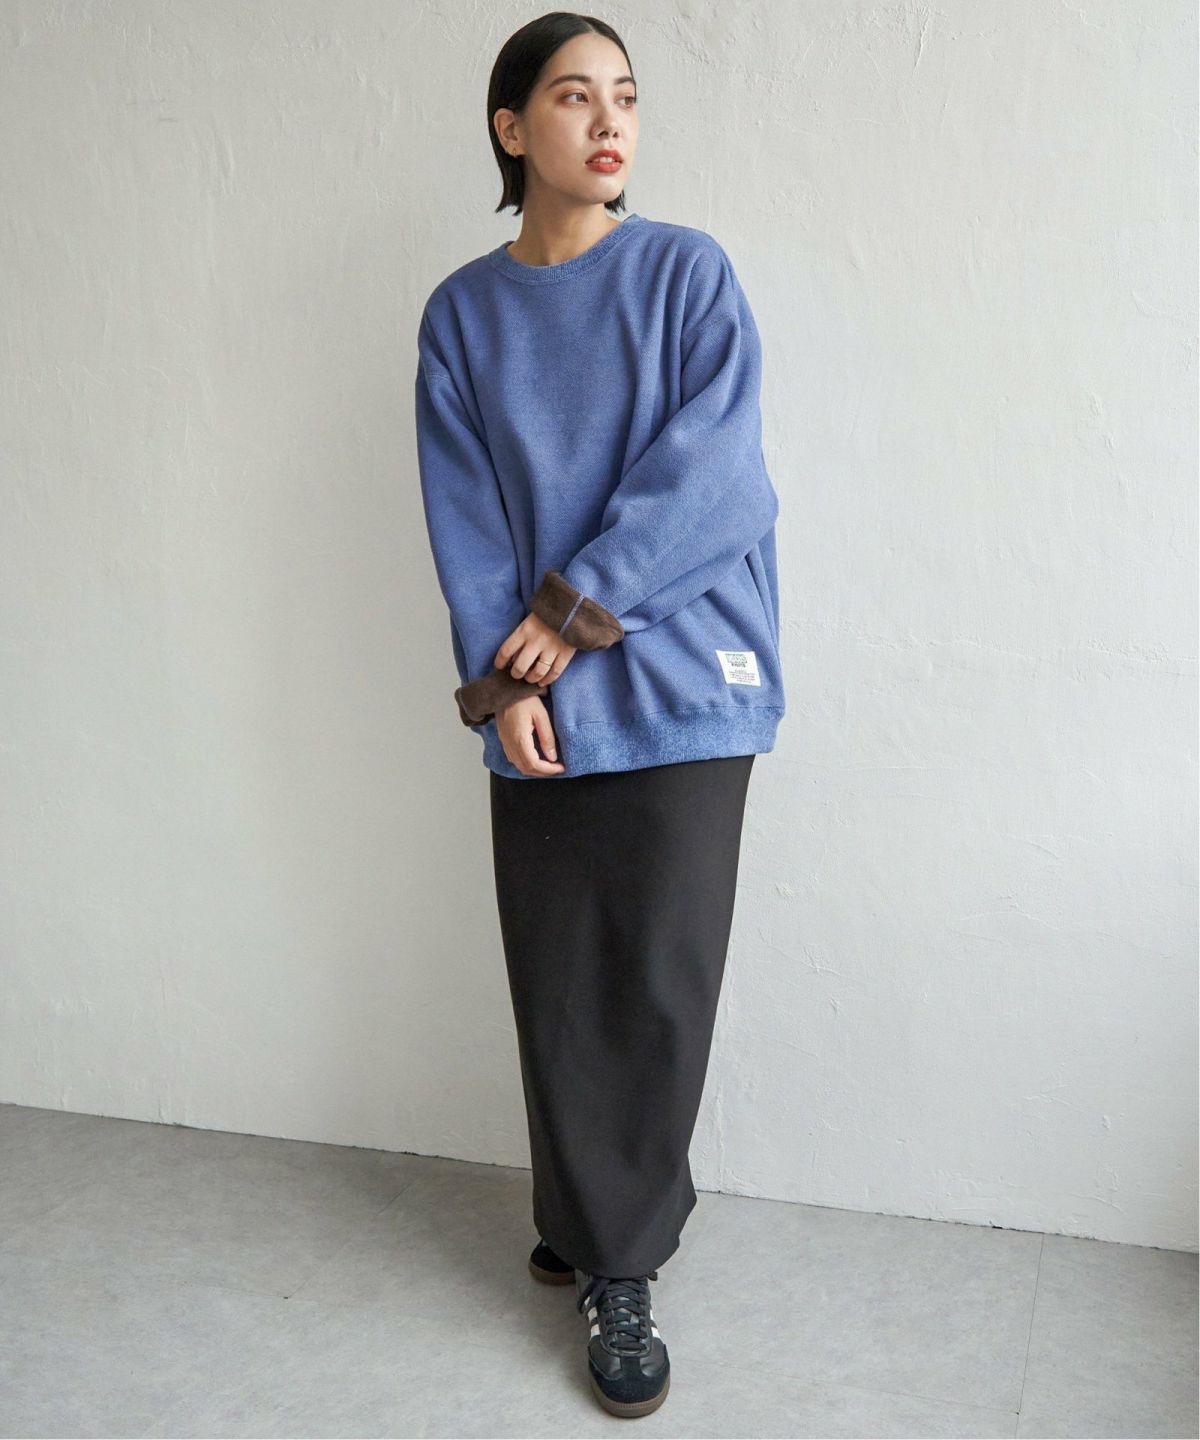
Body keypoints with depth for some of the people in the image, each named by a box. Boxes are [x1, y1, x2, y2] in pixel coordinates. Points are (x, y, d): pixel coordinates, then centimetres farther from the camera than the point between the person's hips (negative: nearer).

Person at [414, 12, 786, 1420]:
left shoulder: (688, 272, 2)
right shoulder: (462, 314, 8)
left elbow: (709, 470, -8)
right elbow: (464, 519, 3)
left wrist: (576, 608, -11)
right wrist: (505, 682, -8)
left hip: (679, 680, -2)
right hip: (538, 703, 2)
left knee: (660, 984, -1)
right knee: (557, 986, 6)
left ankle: (614, 1261, 16)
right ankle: (600, 1249, 25)